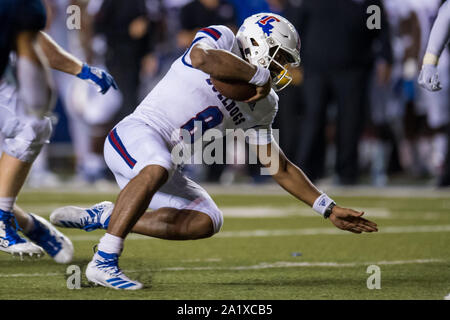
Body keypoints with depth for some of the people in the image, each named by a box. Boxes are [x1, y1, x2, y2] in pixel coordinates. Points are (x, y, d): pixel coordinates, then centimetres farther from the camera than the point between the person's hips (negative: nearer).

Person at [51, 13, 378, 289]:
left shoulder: (261, 107, 15)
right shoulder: (224, 40, -5)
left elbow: (281, 168, 18)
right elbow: (202, 57, -31)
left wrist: (330, 209, 11)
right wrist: (259, 76, -18)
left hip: (162, 162, 8)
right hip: (136, 131, -8)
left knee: (207, 221, -7)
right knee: (157, 168, -38)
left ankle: (106, 217, 1)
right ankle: (104, 262, -34)